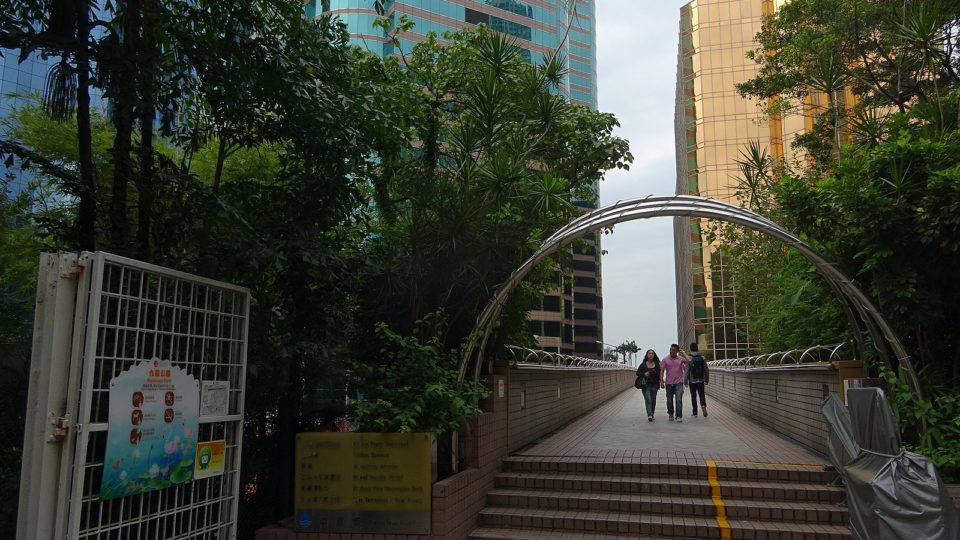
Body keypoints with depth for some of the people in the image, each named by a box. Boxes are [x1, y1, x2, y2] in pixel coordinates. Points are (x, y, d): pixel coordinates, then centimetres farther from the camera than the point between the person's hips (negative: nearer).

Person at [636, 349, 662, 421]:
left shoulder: (657, 364, 7)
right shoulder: (643, 364, 2)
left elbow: (660, 374, 8)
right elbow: (637, 373, 3)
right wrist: (644, 374, -14)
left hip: (654, 385, 2)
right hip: (645, 385, -2)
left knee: (653, 400, 7)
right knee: (648, 400, -12)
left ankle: (652, 414, 20)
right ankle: (649, 415, -20)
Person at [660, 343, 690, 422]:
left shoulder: (681, 358, 2)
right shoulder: (665, 360, 1)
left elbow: (689, 361, -16)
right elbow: (662, 371, 1)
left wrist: (683, 353, -6)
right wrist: (661, 381, -7)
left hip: (679, 383, -1)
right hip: (669, 383, 1)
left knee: (679, 399, -12)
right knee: (669, 400, 10)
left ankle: (679, 416, -11)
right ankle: (670, 414, 30)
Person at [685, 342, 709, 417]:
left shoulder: (689, 358, -11)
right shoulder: (702, 358, -1)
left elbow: (687, 371, -12)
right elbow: (706, 370, 2)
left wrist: (685, 381, -4)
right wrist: (707, 380, 12)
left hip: (692, 381, -2)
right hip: (701, 381, 2)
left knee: (693, 397, 8)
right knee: (702, 395, 11)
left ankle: (695, 413, 11)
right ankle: (703, 405, -18)